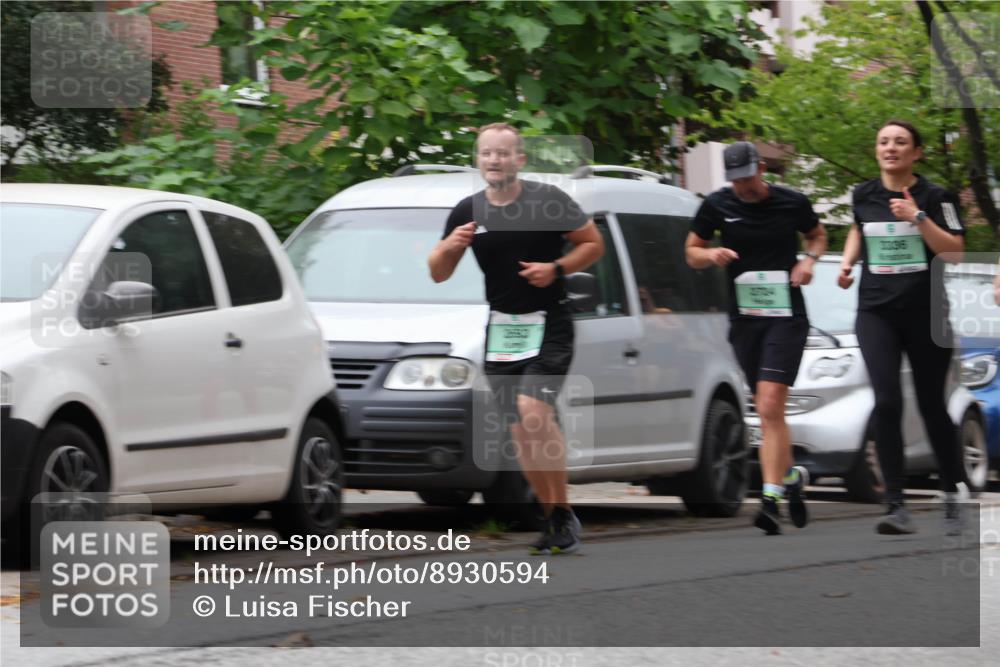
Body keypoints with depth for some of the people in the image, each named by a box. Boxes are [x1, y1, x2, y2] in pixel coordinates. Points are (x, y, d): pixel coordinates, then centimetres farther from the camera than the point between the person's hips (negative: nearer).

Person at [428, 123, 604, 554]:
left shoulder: (547, 202, -7)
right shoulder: (468, 212, 5)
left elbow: (594, 244, 1)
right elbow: (439, 274, 11)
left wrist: (556, 268, -15)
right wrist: (449, 246, -11)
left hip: (548, 325, -5)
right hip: (501, 329, 5)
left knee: (534, 410, -23)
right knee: (521, 432, 4)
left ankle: (562, 511, -14)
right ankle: (553, 519, 16)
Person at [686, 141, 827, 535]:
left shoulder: (792, 203, -1)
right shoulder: (717, 206, 2)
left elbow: (817, 235, 17)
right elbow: (691, 251, 11)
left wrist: (809, 259, -4)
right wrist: (711, 255, -11)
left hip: (786, 315, -3)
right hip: (743, 318, 3)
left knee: (770, 406, -16)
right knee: (767, 411, 10)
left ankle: (771, 497, -19)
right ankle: (791, 476, 35)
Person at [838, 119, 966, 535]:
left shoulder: (935, 197, -4)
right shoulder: (864, 196, 6)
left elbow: (954, 251, -12)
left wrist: (918, 217, -21)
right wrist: (847, 262, 10)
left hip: (926, 313, -2)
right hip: (876, 312, 2)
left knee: (932, 406, 6)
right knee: (886, 402, -15)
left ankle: (952, 497, 25)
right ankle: (896, 507, -17)